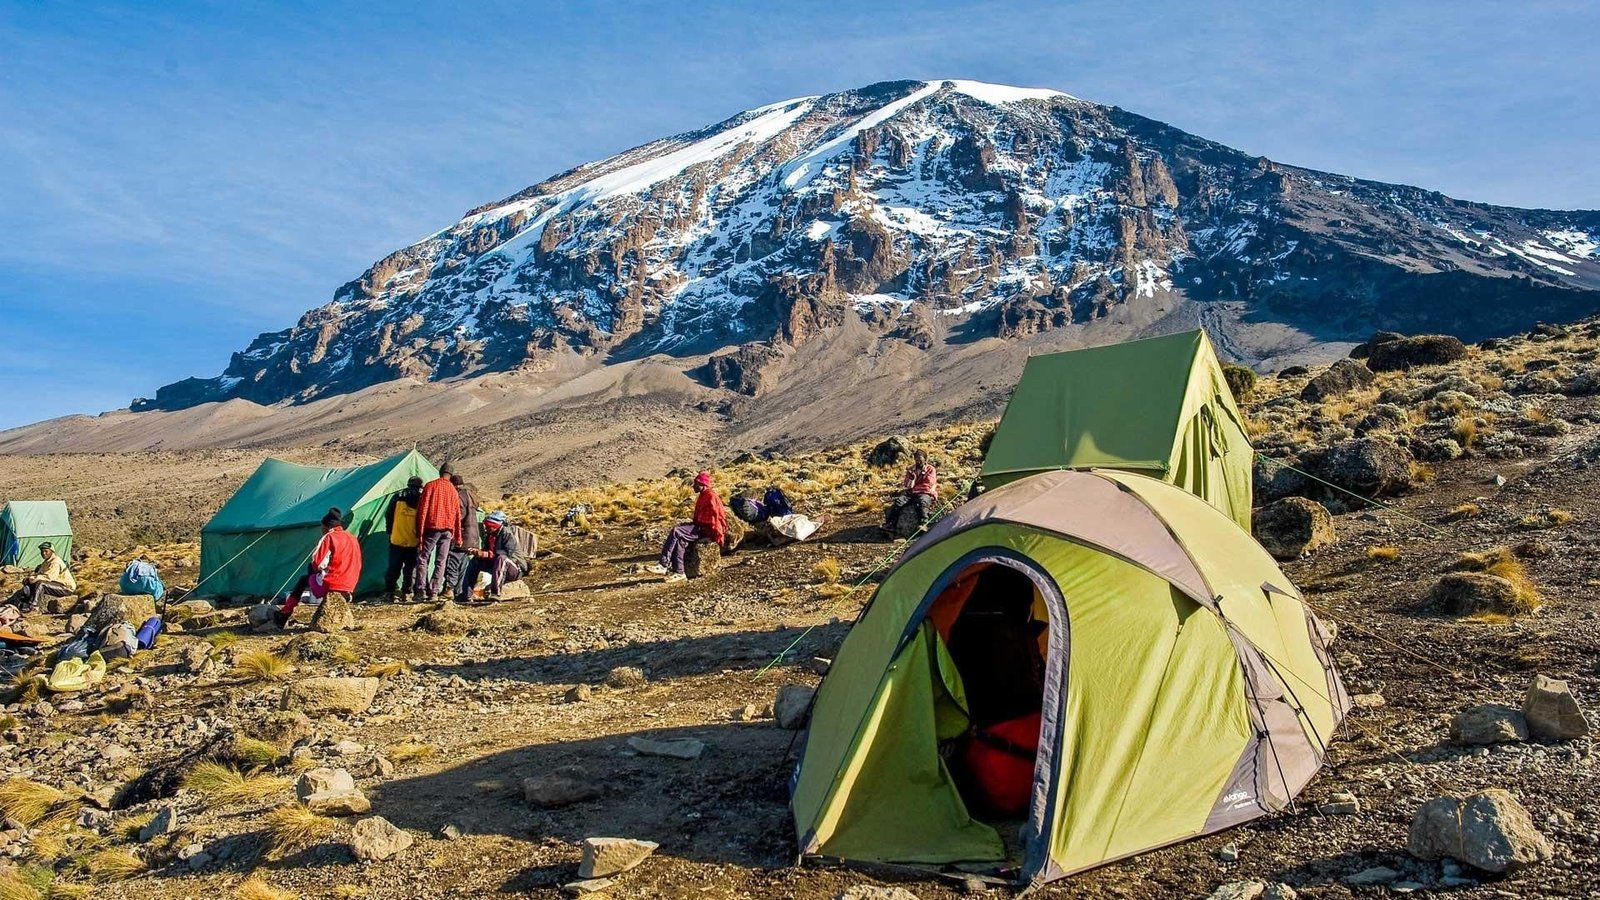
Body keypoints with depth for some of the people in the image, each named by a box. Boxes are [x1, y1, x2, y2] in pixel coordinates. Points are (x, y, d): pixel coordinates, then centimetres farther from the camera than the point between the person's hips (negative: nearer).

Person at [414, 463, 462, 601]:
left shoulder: (429, 486, 0)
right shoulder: (453, 490, 8)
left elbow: (423, 509, -5)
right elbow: (457, 514, 10)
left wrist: (420, 532, -2)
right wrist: (458, 537, 16)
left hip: (432, 528, -2)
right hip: (447, 529, 2)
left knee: (423, 558, 5)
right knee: (441, 561, 6)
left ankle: (421, 590, -5)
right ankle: (434, 592, 1)